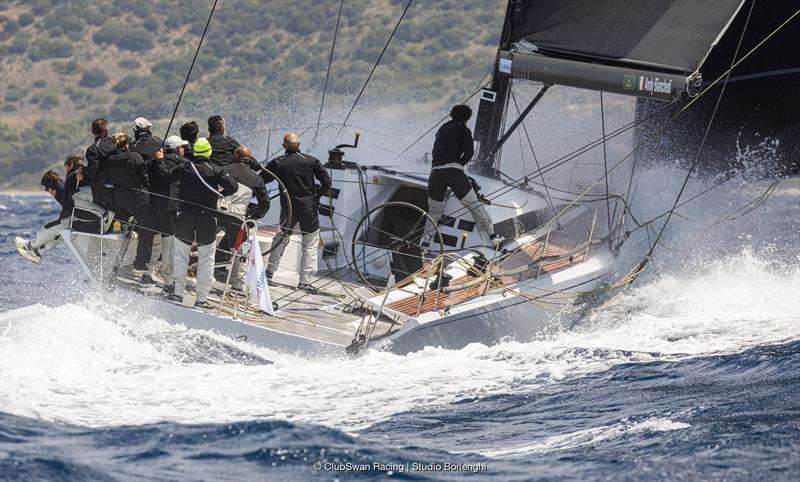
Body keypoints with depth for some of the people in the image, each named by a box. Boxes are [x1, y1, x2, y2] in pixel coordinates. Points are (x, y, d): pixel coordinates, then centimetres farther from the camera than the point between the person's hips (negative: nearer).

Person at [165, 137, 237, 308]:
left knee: (181, 255, 12)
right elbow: (233, 186, -10)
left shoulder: (184, 168, -2)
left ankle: (178, 293, 8)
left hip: (185, 215, 1)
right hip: (207, 217, -1)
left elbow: (167, 179, 3)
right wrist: (220, 193, 7)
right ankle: (202, 298, 4)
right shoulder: (216, 170, -6)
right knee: (206, 258, 5)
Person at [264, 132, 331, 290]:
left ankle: (270, 270, 28)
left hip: (288, 208, 1)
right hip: (309, 207, -1)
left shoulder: (277, 163, -3)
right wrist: (318, 196, 6)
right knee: (310, 245, 6)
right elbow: (326, 181, -8)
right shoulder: (311, 161, -4)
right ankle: (305, 281, 1)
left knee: (281, 238, 23)